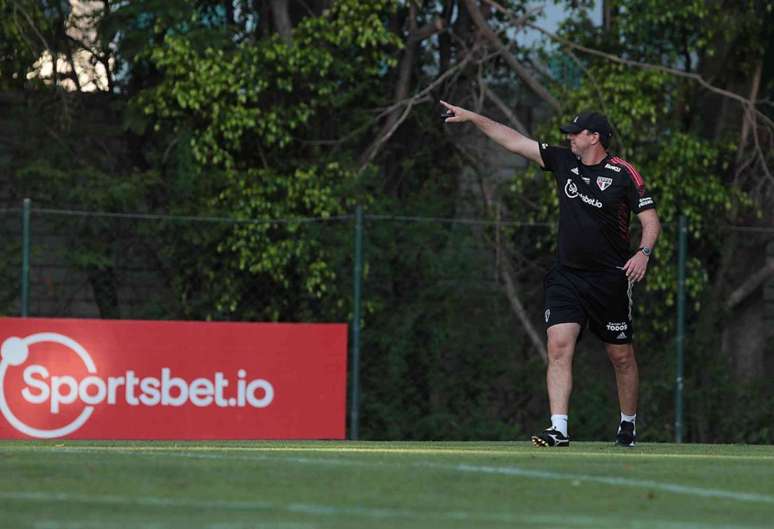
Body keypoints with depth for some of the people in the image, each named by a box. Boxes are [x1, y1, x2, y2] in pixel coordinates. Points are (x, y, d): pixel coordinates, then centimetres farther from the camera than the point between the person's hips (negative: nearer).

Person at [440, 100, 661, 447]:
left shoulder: (623, 173, -7)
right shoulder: (564, 162, 6)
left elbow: (651, 220, -7)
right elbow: (514, 141, 9)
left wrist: (643, 253, -24)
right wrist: (472, 117, 6)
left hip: (610, 280, -4)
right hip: (566, 277, 4)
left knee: (621, 356, 6)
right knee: (559, 347, -12)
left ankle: (628, 425, 26)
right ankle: (559, 429, -17)